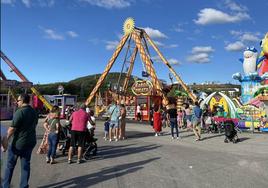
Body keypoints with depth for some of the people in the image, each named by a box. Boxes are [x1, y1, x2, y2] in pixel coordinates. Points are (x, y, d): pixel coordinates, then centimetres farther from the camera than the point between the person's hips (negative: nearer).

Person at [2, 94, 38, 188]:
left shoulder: (20, 112, -18)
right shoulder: (34, 112, 5)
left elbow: (12, 129, -19)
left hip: (18, 143, -6)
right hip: (30, 142, 6)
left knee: (10, 165, 12)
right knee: (26, 165, 13)